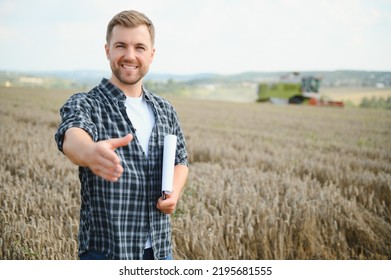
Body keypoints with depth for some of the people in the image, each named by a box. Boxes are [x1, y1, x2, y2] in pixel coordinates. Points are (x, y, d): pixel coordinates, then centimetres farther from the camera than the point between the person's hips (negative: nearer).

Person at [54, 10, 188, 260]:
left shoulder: (165, 110, 7)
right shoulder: (85, 105, -9)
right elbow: (72, 136, -30)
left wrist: (175, 192, -3)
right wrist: (91, 152, -53)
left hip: (160, 249, 5)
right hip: (106, 252, -4)